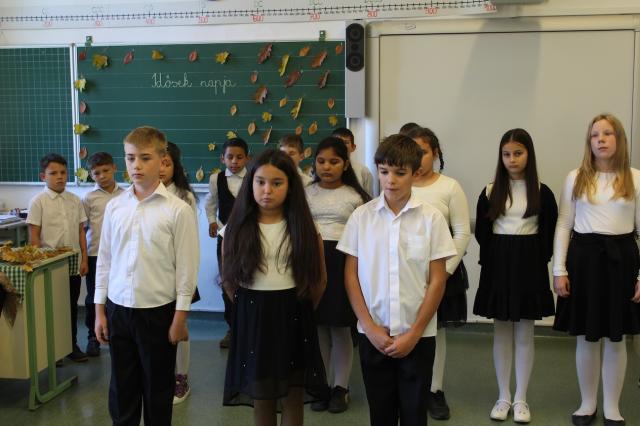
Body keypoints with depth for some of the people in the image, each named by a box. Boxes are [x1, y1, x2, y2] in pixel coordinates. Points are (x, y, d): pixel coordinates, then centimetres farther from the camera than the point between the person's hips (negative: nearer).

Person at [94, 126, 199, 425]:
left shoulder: (178, 209, -10)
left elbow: (186, 266, -8)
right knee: (121, 387, 15)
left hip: (157, 310, -3)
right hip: (117, 309, 4)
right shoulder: (114, 206, 2)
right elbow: (104, 260, 8)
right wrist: (100, 310, 7)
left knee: (157, 387, 11)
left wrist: (180, 317, -8)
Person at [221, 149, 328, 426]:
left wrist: (301, 310, 11)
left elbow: (319, 278, 6)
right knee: (260, 397, 10)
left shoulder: (304, 228, -4)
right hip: (252, 319, 0)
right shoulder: (237, 228, -3)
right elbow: (228, 278, 7)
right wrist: (248, 308, 11)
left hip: (294, 319, 0)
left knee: (293, 398, 8)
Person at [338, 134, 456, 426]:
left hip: (417, 335, -1)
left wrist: (414, 333, -8)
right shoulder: (361, 216, -1)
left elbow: (437, 280, -4)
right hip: (372, 334, 1)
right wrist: (370, 327, -6)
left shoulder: (431, 218, -6)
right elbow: (351, 275, 1)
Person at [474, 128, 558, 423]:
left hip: (530, 263, -1)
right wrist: (492, 260, -1)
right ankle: (503, 397, 17)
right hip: (498, 263, 1)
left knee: (524, 335, 5)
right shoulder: (490, 192, 2)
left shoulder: (541, 192, -1)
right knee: (502, 333, 7)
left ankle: (521, 399, 15)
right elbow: (481, 232, 5)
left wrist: (538, 261, -6)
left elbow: (549, 233, 0)